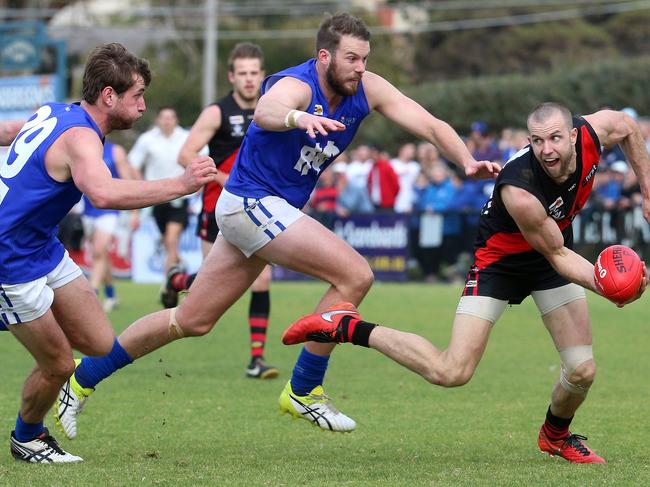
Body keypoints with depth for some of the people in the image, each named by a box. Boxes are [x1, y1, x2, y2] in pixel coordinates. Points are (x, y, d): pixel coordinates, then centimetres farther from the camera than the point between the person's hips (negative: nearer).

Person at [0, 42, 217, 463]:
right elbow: (103, 193, -45)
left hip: (43, 249, 10)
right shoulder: (79, 137, -24)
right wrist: (181, 185, -43)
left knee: (102, 346, 6)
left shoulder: (53, 113, 5)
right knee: (59, 365, 0)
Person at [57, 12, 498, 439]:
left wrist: (468, 162, -23)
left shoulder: (367, 90, -2)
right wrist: (299, 117, -70)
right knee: (356, 275, -18)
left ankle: (83, 377, 22)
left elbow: (432, 126, -5)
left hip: (272, 211, 8)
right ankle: (304, 392, -7)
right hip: (252, 202, -8)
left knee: (191, 321, 13)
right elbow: (266, 111, -47)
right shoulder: (296, 86, -23)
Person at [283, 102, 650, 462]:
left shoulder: (592, 133, -23)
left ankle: (556, 435, 32)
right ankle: (347, 327, -3)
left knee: (582, 371, -3)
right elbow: (558, 256, -26)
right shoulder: (519, 190, -39)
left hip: (554, 254, 6)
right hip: (499, 261, -6)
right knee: (451, 373, -18)